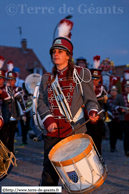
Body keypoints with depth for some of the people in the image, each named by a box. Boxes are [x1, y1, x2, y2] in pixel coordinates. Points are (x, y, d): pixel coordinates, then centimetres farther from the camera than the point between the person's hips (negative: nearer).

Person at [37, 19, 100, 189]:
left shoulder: (81, 74, 5)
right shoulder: (47, 79, 14)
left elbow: (90, 99, 2)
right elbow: (41, 103, 9)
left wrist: (92, 112, -19)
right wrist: (48, 120, -8)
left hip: (75, 130, -2)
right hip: (52, 132, 3)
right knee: (49, 171, 3)